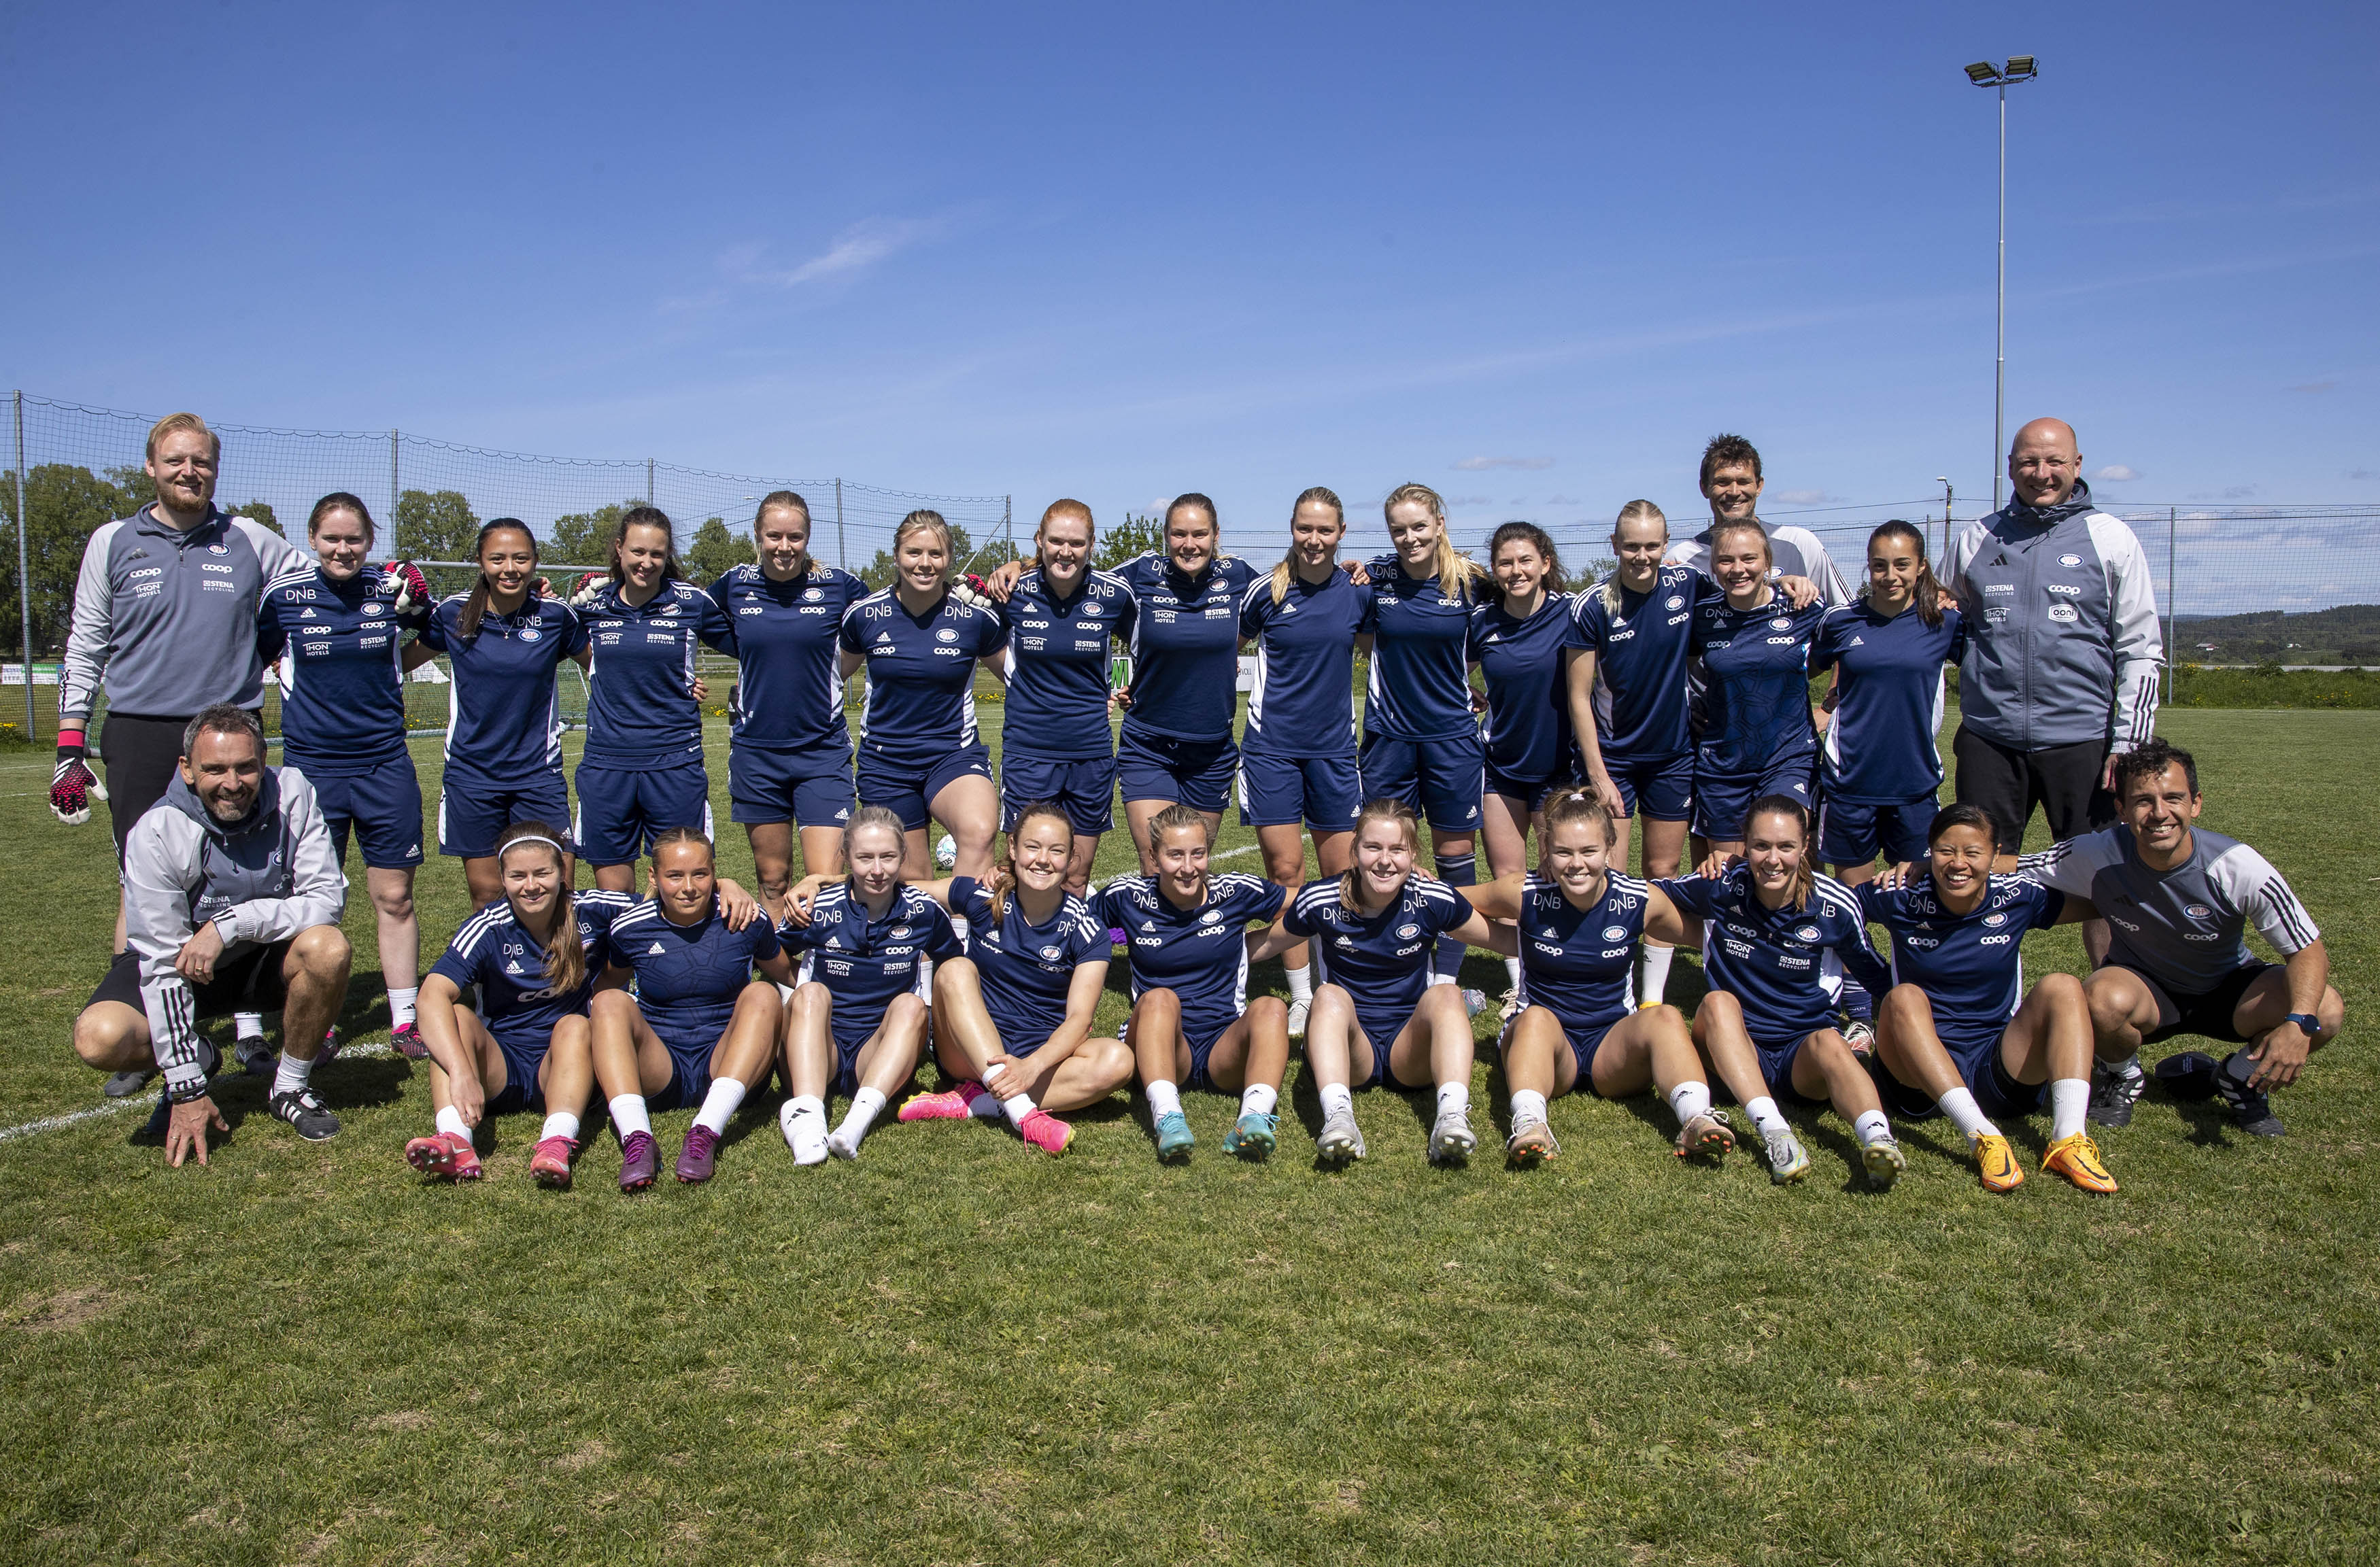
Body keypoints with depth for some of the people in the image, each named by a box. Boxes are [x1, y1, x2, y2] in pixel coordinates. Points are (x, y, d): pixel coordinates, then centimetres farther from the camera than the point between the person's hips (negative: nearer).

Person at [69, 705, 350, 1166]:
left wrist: (230, 923, -33)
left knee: (328, 948, -32)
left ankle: (291, 1086, -6)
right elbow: (163, 963, -23)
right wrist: (188, 1091, -24)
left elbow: (328, 897, -19)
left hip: (268, 956, 1)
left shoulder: (292, 795, -19)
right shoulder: (157, 834, -23)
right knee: (100, 1038, -28)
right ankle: (197, 1061, 8)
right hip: (175, 965, -1)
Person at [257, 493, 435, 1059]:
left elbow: (409, 658, 16)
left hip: (385, 763, 1)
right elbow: (253, 659, 8)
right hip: (312, 764, -1)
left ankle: (405, 1021, 14)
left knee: (394, 897, 4)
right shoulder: (284, 594, -4)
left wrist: (422, 618, 1)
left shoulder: (392, 589, 1)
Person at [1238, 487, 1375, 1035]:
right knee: (1285, 870, -1)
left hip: (1334, 745, 2)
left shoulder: (1359, 593, 2)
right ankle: (1301, 996, 10)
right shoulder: (1266, 591, -5)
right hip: (1272, 744, -2)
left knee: (1342, 872, 5)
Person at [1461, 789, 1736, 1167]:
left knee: (1665, 1017, -27)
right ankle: (1529, 1125, -53)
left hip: (1615, 1044, 1)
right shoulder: (1525, 894, -7)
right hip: (1542, 1043, -1)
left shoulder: (1644, 901, -5)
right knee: (1536, 1018, -34)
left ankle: (1698, 1120, -44)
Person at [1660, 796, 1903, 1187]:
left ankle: (1878, 1140, -58)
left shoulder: (1836, 905, -5)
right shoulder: (1722, 889, -6)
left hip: (1804, 1054, 0)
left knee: (1829, 1042, -33)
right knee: (1719, 1002, -31)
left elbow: (1878, 978, 8)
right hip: (1737, 1052, 0)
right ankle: (1775, 1133, -46)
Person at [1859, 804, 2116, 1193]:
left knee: (2062, 987, -19)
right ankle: (1982, 1138, -42)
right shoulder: (1904, 900, -4)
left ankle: (2069, 1140, -34)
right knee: (1904, 998, -29)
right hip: (1921, 1075, -1)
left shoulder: (2017, 897, 1)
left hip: (2003, 1068, 1)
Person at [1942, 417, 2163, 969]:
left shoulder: (2110, 539, 4)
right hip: (1989, 739, 2)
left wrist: (2128, 743, -5)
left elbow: (2141, 649, 3)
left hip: (2081, 738, -2)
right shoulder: (1975, 539, 10)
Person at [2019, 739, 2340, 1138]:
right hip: (2141, 985, -1)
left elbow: (2310, 951, -19)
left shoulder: (2239, 867, -25)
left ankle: (2240, 1079, 6)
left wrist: (2298, 1024, -36)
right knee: (2103, 998, -37)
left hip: (2227, 988, 1)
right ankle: (2121, 1076, 0)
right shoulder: (2097, 856, -24)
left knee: (2326, 1012, -26)